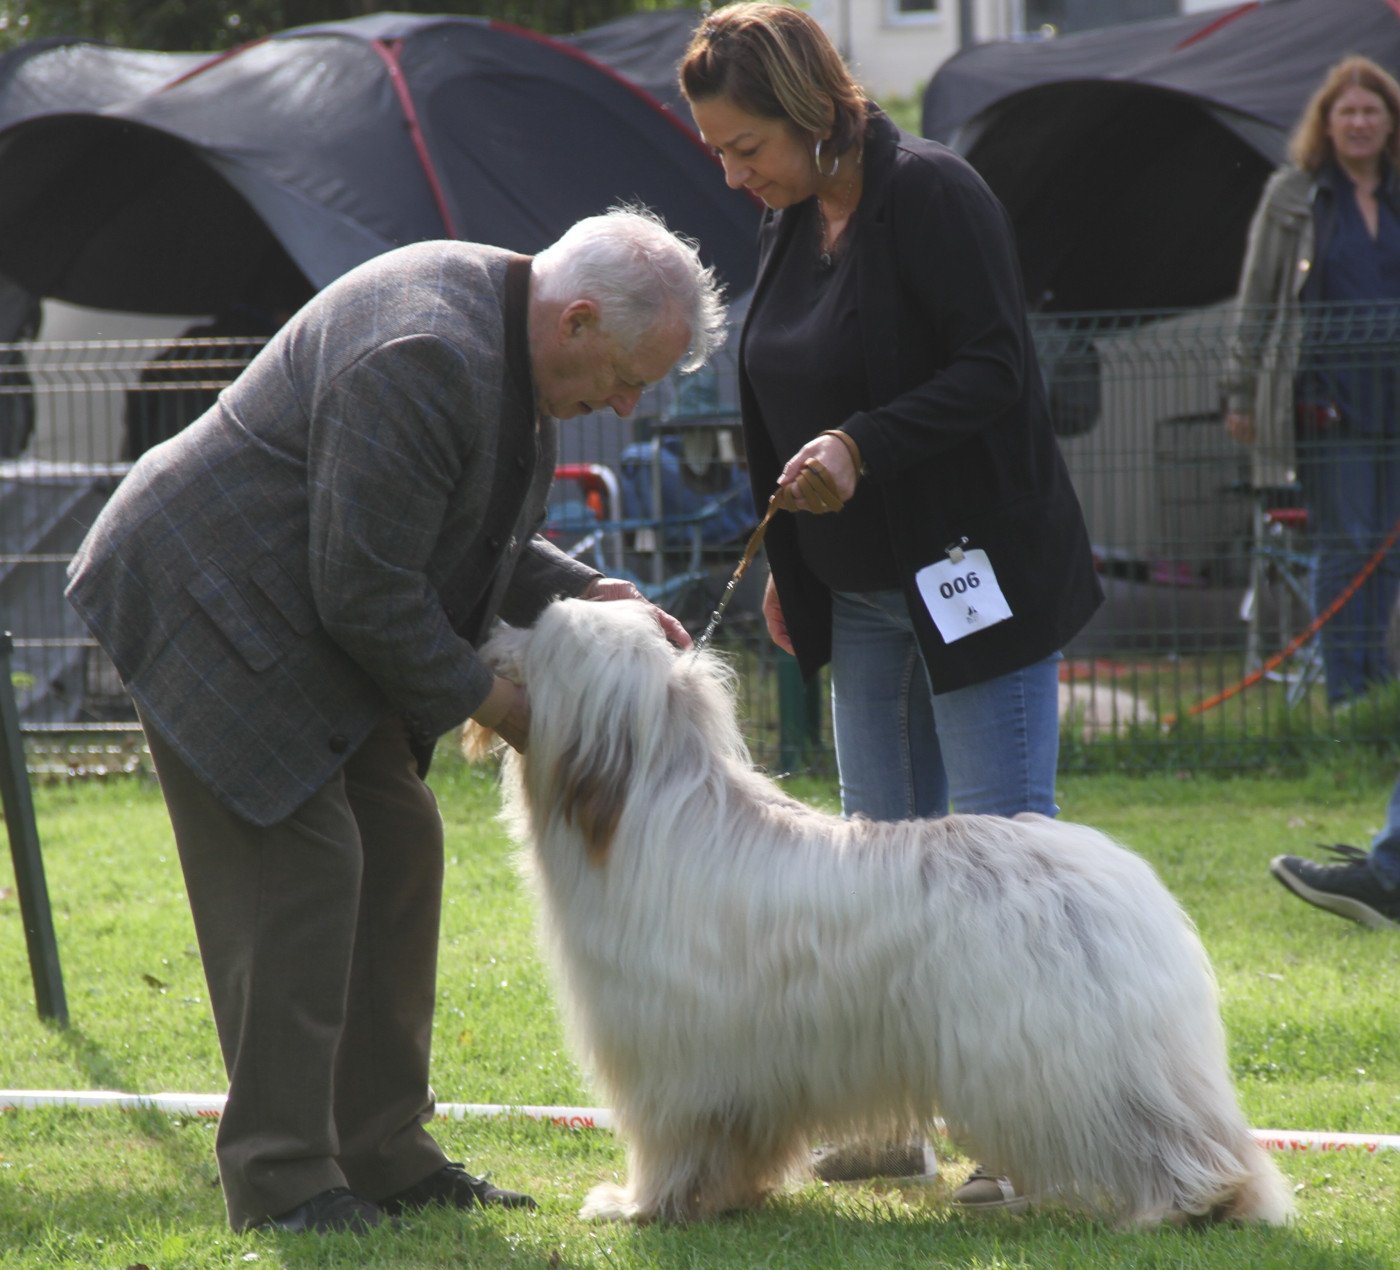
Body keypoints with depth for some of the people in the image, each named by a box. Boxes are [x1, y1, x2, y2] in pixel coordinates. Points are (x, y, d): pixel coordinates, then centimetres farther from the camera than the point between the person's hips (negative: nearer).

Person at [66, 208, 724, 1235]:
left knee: (398, 848, 8)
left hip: (314, 626, 11)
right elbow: (368, 593, -27)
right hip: (214, 610, -11)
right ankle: (281, 1178, -6)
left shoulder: (513, 341, 4)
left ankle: (383, 1152, 15)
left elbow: (482, 546, 17)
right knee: (297, 868, -12)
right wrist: (498, 707, -15)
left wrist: (591, 597, 0)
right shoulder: (422, 360, -30)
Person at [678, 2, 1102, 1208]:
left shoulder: (931, 194, -15)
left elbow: (997, 372, -20)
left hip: (976, 572, -8)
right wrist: (786, 563, 18)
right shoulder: (793, 223, 10)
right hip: (863, 590, 8)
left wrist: (861, 447, -29)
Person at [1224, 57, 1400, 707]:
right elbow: (1256, 301, 5)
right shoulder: (1292, 195, 3)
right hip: (1326, 392, -3)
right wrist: (1241, 392, 2)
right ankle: (1346, 691, -3)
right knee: (1343, 542, -6)